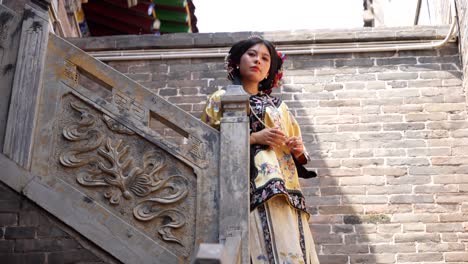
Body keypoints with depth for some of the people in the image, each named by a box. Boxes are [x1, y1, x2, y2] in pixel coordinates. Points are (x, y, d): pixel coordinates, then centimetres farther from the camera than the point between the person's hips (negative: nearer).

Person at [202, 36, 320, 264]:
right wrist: (254, 138, -8)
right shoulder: (221, 99, 13)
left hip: (286, 189, 5)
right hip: (252, 185, -4)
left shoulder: (279, 106, 26)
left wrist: (299, 151, 2)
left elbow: (297, 156, 26)